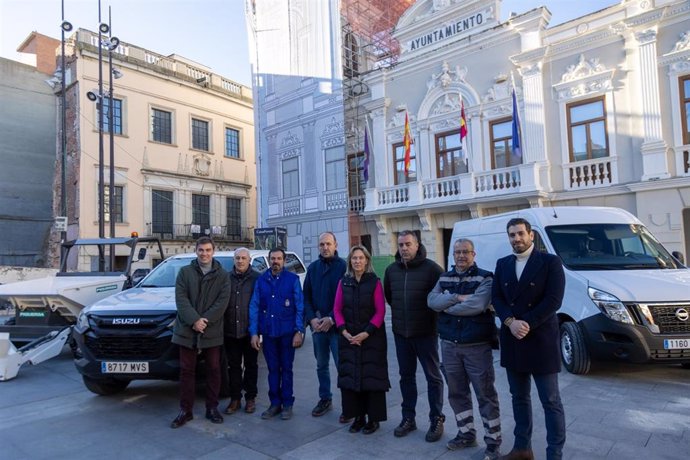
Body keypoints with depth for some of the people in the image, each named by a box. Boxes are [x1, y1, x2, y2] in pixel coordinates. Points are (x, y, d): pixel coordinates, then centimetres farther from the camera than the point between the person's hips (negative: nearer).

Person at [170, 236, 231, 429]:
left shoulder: (222, 275, 4)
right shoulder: (185, 272, 5)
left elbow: (222, 301, -5)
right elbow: (181, 299, -5)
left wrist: (205, 320, -16)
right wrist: (194, 320, -16)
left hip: (212, 331, 0)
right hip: (187, 330, 0)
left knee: (213, 370, 8)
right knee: (187, 371, 7)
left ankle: (212, 408, 22)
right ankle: (185, 411, 19)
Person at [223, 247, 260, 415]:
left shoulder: (257, 278, -3)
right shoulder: (227, 278, 5)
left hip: (250, 330, -2)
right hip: (231, 330, 3)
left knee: (251, 365, 10)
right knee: (233, 365, 11)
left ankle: (250, 398, 22)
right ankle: (235, 399, 22)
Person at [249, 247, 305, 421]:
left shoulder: (293, 279, -3)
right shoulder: (261, 280, 4)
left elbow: (300, 307, -5)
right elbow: (254, 307, 3)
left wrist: (299, 331, -11)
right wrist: (254, 332, -3)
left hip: (287, 332, -2)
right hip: (268, 332, 2)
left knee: (286, 368, 8)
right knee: (272, 369, 11)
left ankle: (287, 404, 20)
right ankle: (275, 403, 24)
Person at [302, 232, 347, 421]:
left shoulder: (343, 266, -7)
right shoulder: (312, 268, 8)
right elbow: (306, 296, 8)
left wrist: (331, 319, -15)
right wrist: (312, 319, -6)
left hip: (336, 325, -5)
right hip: (317, 325, 5)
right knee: (321, 365, 15)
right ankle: (325, 399, 30)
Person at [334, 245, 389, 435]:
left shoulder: (375, 282, -5)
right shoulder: (344, 282, 4)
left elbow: (380, 311, -8)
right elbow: (337, 309, 4)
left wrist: (366, 333, -15)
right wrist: (344, 331, -8)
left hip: (372, 337, -3)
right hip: (348, 337, 3)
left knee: (372, 376, 2)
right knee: (349, 376, 6)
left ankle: (373, 418, 16)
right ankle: (358, 416, 21)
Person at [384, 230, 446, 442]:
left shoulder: (431, 268, -12)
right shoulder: (391, 269, 5)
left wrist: (431, 314, -4)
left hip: (426, 332, -5)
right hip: (400, 333, 5)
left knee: (433, 377, 7)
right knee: (406, 376, 15)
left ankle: (437, 420, 21)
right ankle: (408, 418, 28)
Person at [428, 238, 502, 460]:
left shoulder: (485, 278, -7)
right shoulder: (444, 278, 9)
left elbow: (477, 305, -23)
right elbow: (432, 301, -7)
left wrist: (447, 307, -12)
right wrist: (458, 298, -19)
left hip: (477, 346, -5)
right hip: (449, 345, 5)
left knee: (485, 394, 4)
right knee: (457, 393, 15)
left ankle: (493, 441, 18)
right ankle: (466, 433, 32)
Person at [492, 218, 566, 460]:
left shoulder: (550, 262, -5)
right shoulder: (502, 264, 10)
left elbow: (553, 300, -13)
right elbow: (496, 298, 4)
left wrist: (527, 324, -18)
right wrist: (510, 322, -13)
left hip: (541, 340, -5)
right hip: (512, 341, 5)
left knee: (551, 401, 3)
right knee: (519, 397, 16)